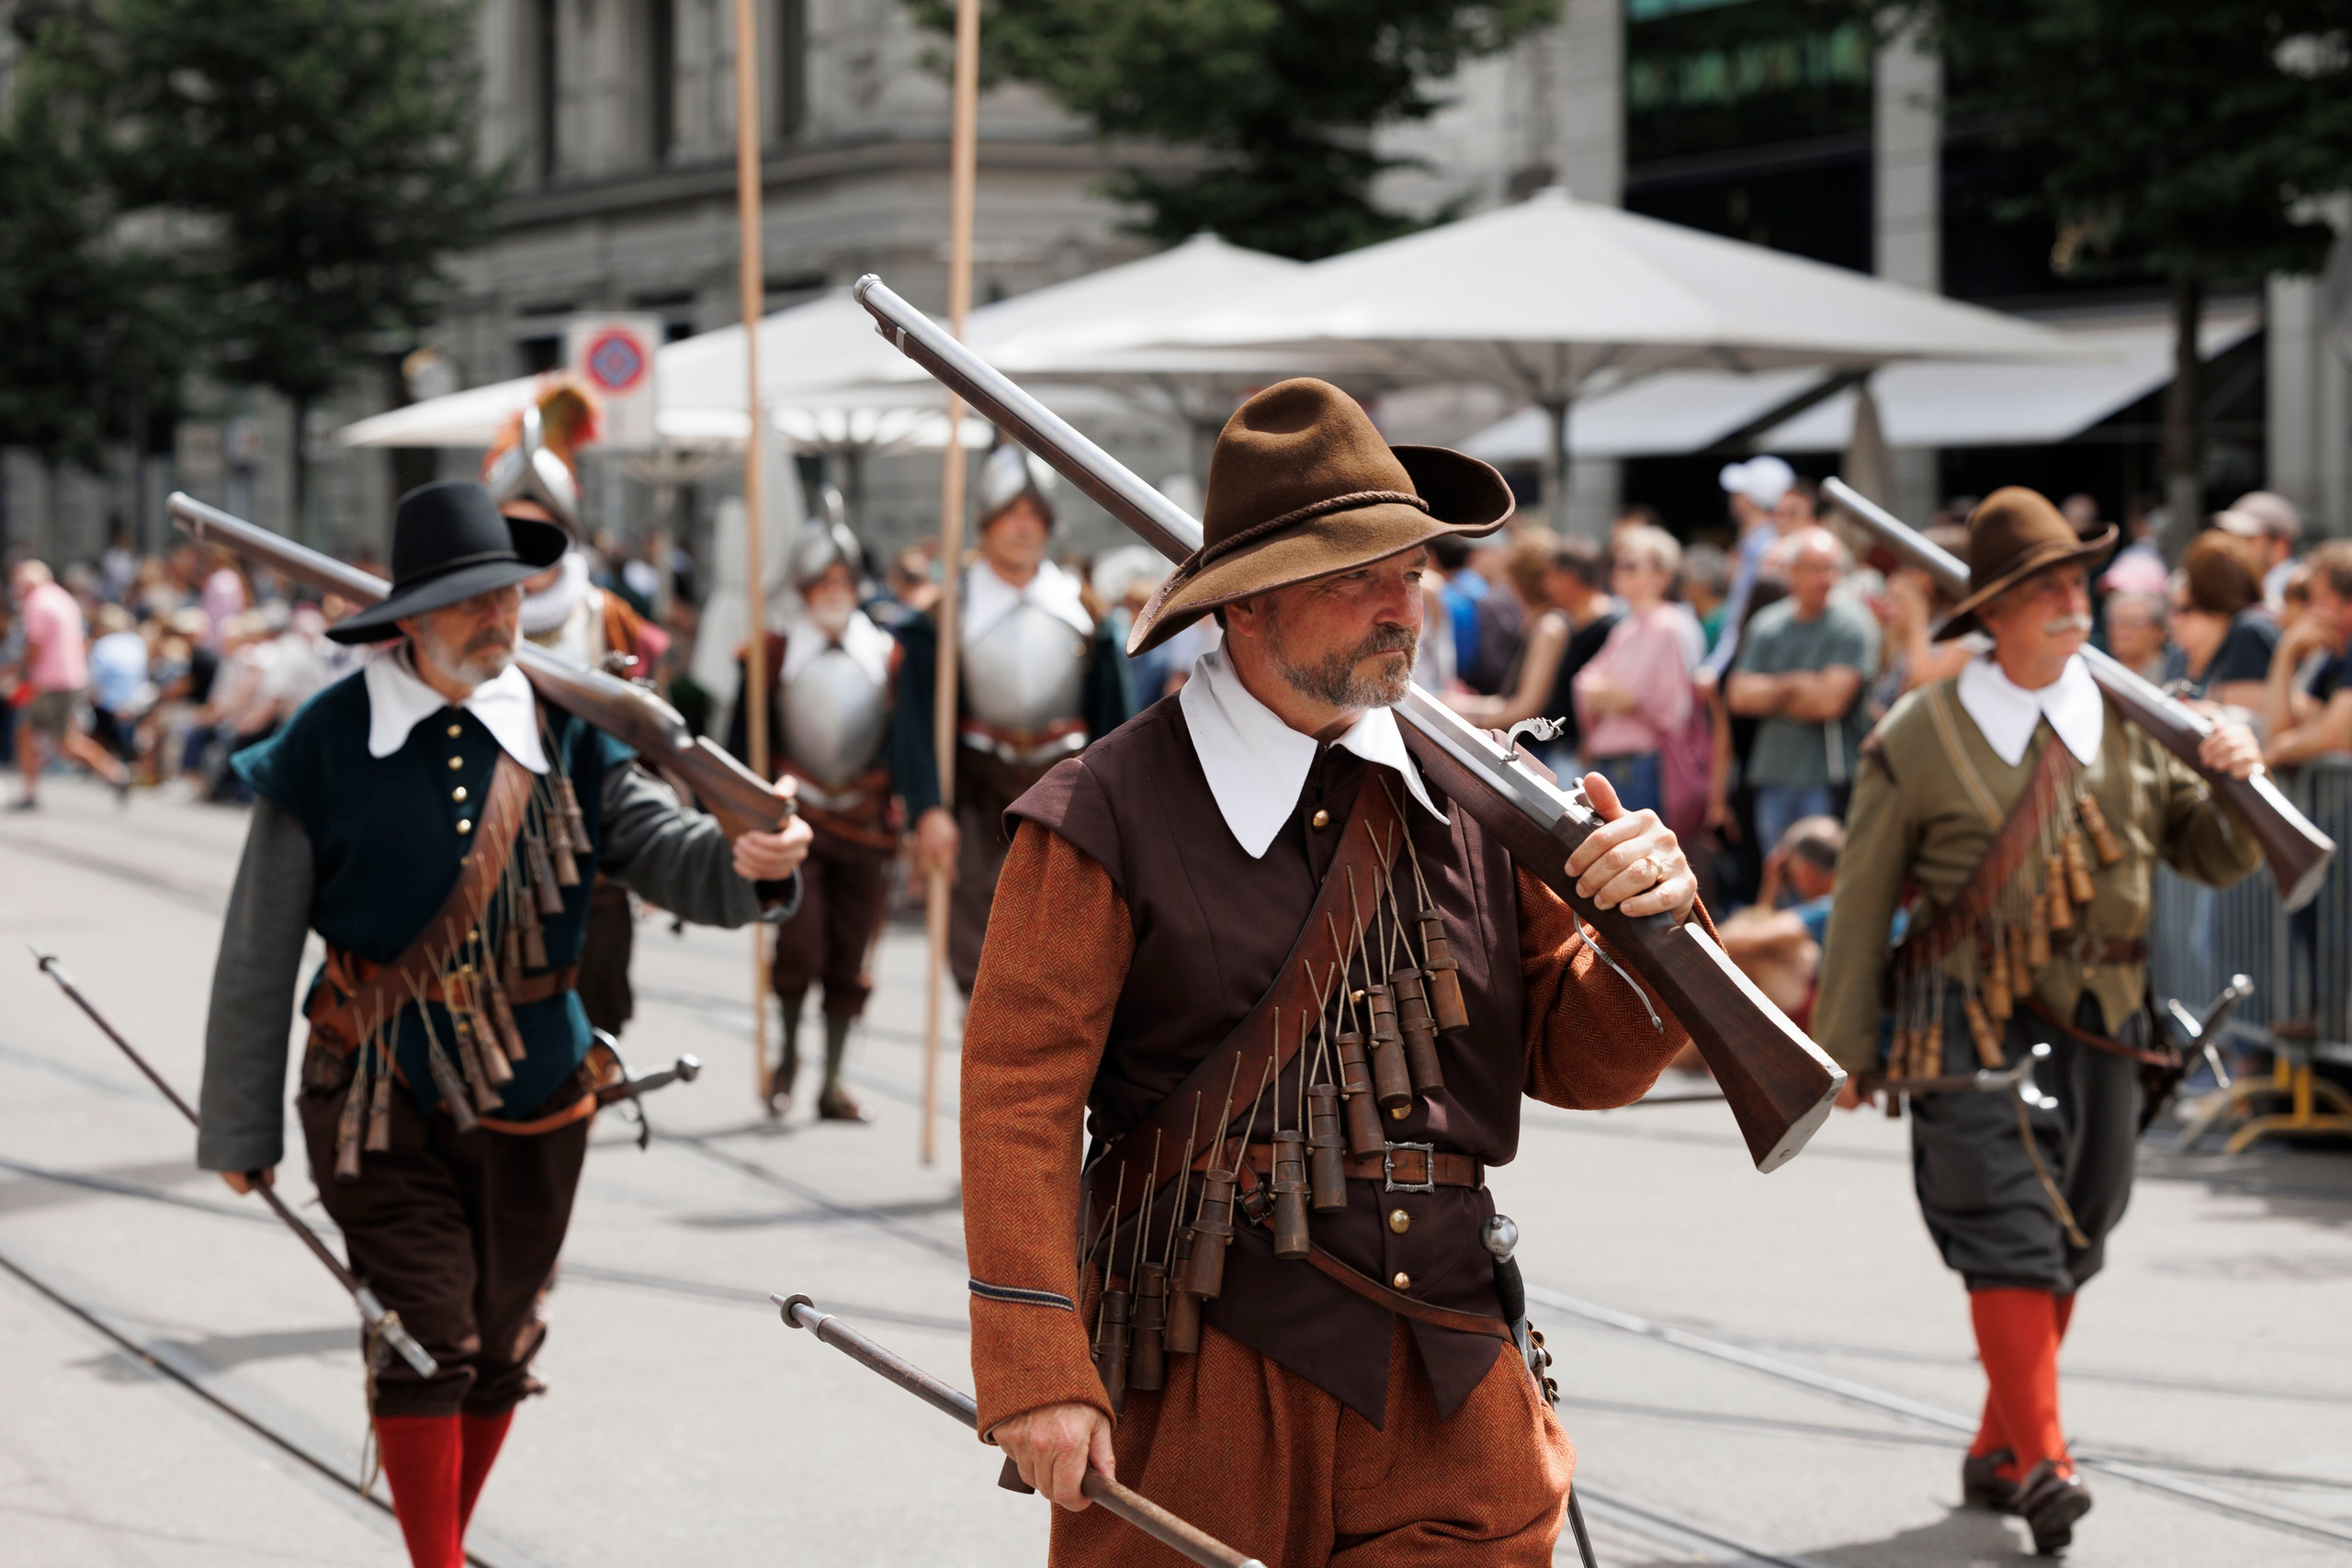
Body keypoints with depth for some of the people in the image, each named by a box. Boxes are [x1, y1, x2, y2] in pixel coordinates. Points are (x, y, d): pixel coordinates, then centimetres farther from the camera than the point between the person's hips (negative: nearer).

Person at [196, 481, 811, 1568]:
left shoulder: (560, 737, 0)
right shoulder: (328, 746, -9)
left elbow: (660, 846, -11)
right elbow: (258, 956, -4)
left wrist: (744, 864, -36)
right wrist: (240, 1130, -1)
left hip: (532, 1098, 3)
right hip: (381, 1100, -3)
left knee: (499, 1351, 13)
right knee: (424, 1345, -9)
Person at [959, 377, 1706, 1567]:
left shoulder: (1470, 798, 9)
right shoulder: (1105, 818, -5)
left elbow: (1580, 1061, 14)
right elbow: (1019, 1100, -8)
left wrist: (1656, 922, -7)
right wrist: (1037, 1375, -14)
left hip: (1451, 1385, 4)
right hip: (1208, 1378, -4)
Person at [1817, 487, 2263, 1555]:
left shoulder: (2129, 724, 7)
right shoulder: (1920, 737, -3)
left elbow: (2218, 858, 13)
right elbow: (1863, 900, 2)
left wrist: (2237, 782, -9)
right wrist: (1846, 1045, 3)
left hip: (2101, 1025, 4)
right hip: (1972, 1023, -4)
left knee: (2069, 1246, 9)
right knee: (2009, 1235, -14)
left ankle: (1998, 1453, 23)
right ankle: (2040, 1462, -17)